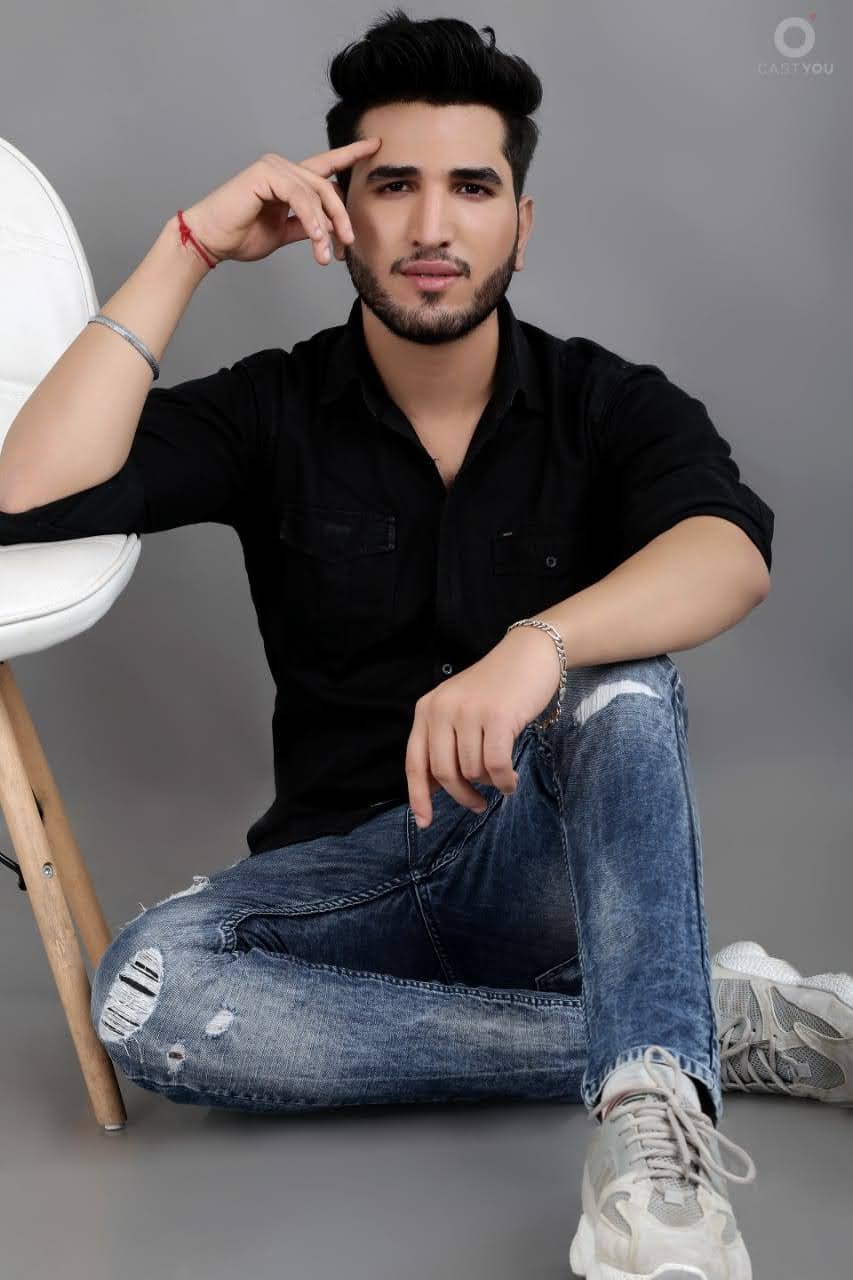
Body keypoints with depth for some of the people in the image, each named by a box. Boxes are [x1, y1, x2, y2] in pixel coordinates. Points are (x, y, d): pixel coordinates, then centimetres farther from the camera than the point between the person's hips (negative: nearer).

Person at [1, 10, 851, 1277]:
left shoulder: (610, 403, -3)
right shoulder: (273, 411, 0)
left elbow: (731, 551, -26)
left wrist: (540, 643, -46)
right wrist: (191, 247, -15)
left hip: (556, 855, -1)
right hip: (350, 873, 2)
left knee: (618, 684, -31)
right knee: (141, 990, -29)